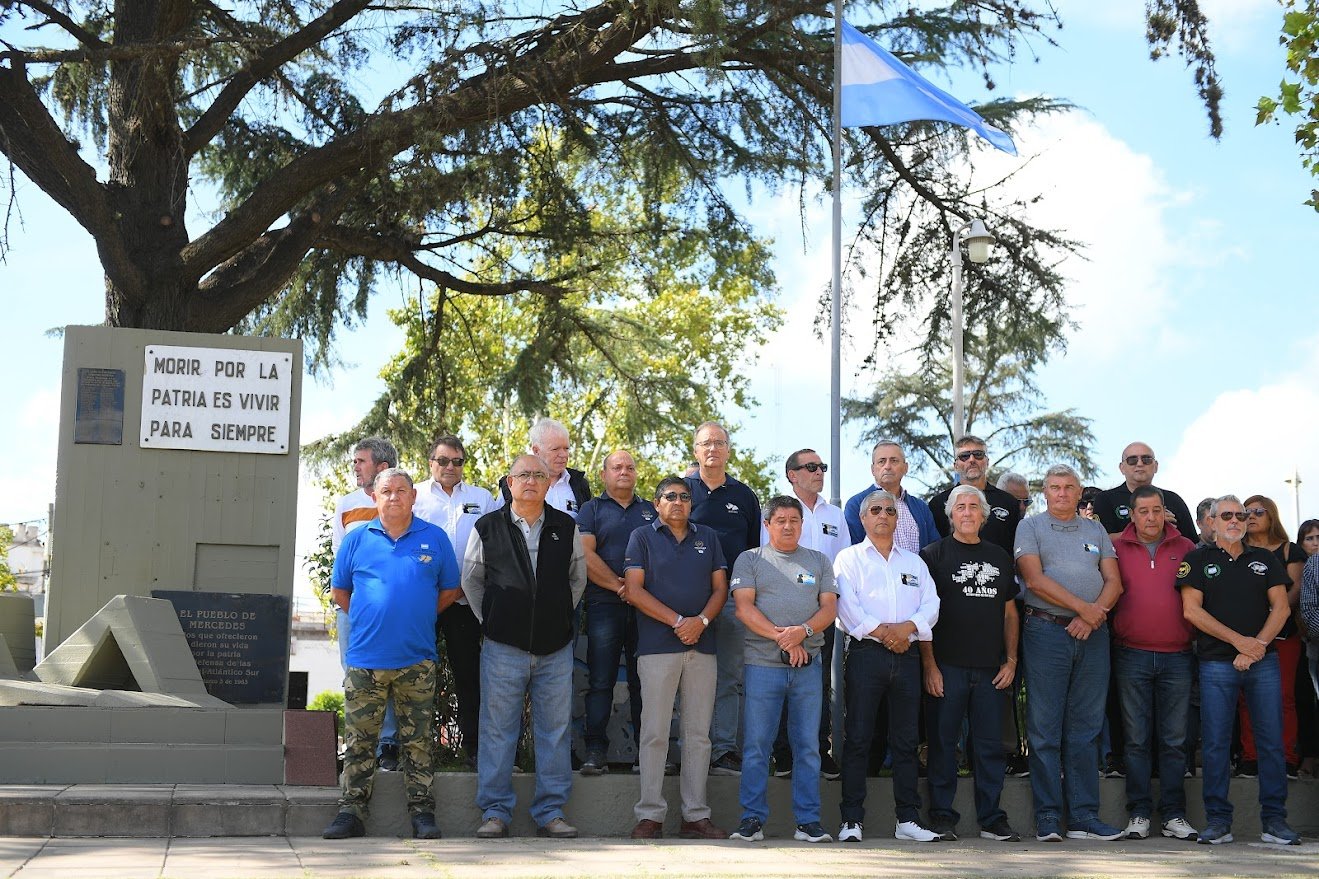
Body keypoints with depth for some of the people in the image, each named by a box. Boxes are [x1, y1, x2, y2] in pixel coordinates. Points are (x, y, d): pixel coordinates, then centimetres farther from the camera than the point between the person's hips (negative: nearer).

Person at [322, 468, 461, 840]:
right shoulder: (357, 540, 6)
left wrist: (420, 617, 6)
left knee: (418, 741, 4)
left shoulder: (434, 539, 5)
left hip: (417, 660, 0)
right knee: (359, 741, 4)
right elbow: (340, 590, 15)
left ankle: (422, 811, 9)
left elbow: (450, 590, 11)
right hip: (365, 659, 0)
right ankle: (351, 811, 9)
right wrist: (365, 619, 7)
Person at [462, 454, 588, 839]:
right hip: (503, 648, -1)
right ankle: (495, 811, 9)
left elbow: (578, 579, 18)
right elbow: (471, 580, 13)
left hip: (555, 647, 2)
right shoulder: (487, 528, 2)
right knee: (498, 730, 1)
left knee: (555, 730, 4)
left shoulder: (567, 529, 6)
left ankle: (551, 812, 12)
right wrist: (488, 620, 8)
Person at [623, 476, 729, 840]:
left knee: (698, 734, 4)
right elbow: (635, 589, -4)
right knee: (654, 733, -4)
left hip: (701, 646, 3)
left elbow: (720, 587, 11)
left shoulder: (708, 537, 16)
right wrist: (677, 621, -12)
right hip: (657, 646, -3)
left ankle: (696, 816, 8)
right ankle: (650, 814, 0)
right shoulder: (642, 537, 6)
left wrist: (702, 620, -8)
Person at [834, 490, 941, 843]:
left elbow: (931, 604, 8)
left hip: (906, 655, 4)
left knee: (906, 740, 4)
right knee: (857, 737, -5)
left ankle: (908, 819, 8)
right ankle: (852, 820, -3)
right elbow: (846, 605, -5)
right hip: (865, 653, -4)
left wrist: (907, 626, -10)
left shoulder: (914, 562, 21)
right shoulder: (849, 558, 9)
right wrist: (881, 631, -14)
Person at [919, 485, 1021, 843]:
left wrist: (1011, 660, 8)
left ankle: (992, 820, 12)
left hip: (990, 668, 4)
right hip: (947, 666, -4)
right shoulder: (934, 554, 1)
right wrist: (929, 665, -10)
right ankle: (941, 817, 8)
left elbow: (1009, 612, 18)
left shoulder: (999, 557, 15)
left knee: (990, 744, 6)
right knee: (943, 742, 0)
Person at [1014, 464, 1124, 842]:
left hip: (1093, 634, 4)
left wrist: (1093, 615, -9)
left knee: (1086, 728, 4)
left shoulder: (1096, 531, 18)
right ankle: (1048, 818, -1)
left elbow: (1113, 581, 9)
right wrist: (1082, 607, -12)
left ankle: (1084, 816, 7)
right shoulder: (1031, 527, 6)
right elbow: (1035, 580, -7)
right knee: (1045, 729, -3)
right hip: (1046, 630, -4)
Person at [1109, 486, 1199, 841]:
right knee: (1137, 739, 2)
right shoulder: (1118, 548, 5)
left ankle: (1173, 815, 8)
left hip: (1177, 655, 1)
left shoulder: (1186, 548, 8)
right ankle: (1139, 813, 7)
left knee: (1174, 740, 3)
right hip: (1132, 655, -1)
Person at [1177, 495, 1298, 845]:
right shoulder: (1198, 560, 7)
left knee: (1272, 741, 0)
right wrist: (1238, 640, -10)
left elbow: (1281, 607, 7)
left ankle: (1274, 819, 6)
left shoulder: (1265, 559, 14)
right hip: (1216, 662, -2)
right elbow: (1192, 610, -3)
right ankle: (1218, 820, 3)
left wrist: (1258, 644, -9)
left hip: (1263, 660, 2)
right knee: (1215, 743, -3)